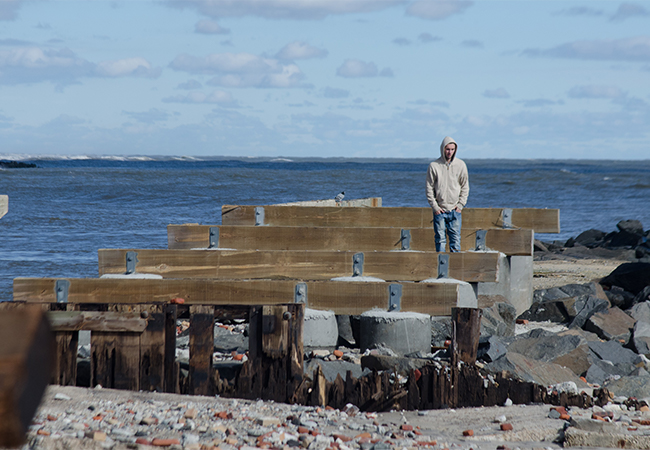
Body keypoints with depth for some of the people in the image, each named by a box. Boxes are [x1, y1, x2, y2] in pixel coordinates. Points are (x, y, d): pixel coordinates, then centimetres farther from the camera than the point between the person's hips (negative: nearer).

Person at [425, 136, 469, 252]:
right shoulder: (434, 166, -3)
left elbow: (465, 187, 7)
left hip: (455, 210, 1)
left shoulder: (461, 165, 2)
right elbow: (429, 188, 0)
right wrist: (435, 207, -7)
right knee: (440, 239, 0)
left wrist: (460, 205, -2)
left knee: (455, 239, 0)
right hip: (439, 211, -1)